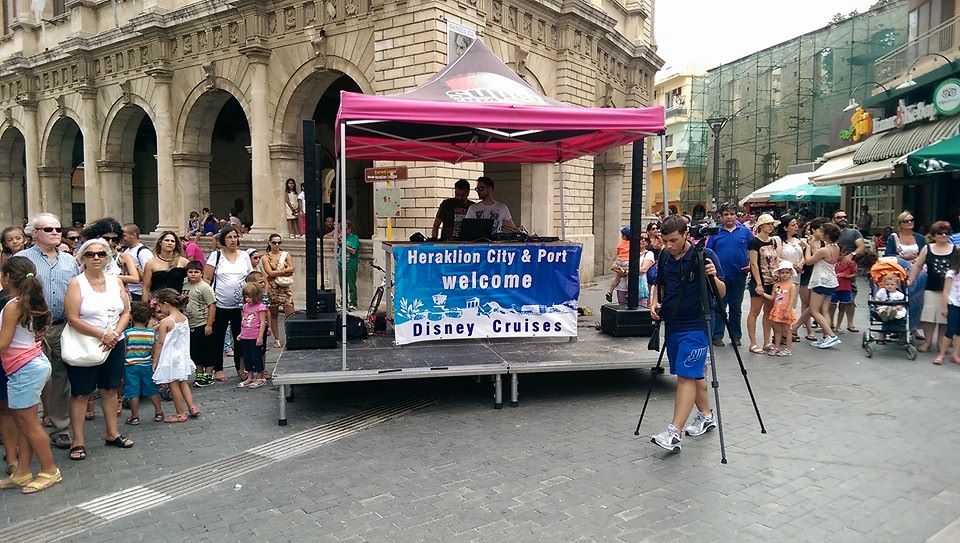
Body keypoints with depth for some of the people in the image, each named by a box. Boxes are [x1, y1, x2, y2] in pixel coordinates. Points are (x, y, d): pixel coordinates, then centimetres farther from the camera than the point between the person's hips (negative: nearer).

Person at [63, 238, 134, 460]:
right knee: (80, 393, 3)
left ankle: (112, 434, 24)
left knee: (110, 390, 13)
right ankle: (78, 440, 12)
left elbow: (126, 312, 5)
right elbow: (73, 319, -16)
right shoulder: (76, 283, -8)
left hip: (114, 345, 4)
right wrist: (102, 334, -19)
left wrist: (115, 334, -11)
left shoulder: (115, 281, 6)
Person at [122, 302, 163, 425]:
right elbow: (154, 352, 0)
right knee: (152, 390, 13)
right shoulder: (152, 333, -6)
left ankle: (135, 416, 9)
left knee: (133, 392, 5)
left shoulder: (127, 333, -12)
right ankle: (159, 413, 19)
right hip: (147, 365, 2)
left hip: (131, 366, -2)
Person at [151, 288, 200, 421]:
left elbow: (160, 343, -15)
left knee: (173, 386, 5)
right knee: (183, 383, 21)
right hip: (182, 356, 7)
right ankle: (192, 408, 22)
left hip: (169, 359, -7)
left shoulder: (165, 322, -19)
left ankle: (180, 414, 14)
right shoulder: (184, 318, 0)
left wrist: (155, 361, -6)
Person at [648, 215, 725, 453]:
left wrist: (713, 277, -30)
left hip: (696, 326, -7)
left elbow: (721, 293, -10)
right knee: (693, 374, 18)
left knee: (686, 376, -11)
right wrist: (655, 302, 1)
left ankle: (674, 433, -15)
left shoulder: (705, 256, -12)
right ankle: (706, 415, 35)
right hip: (672, 324, 7)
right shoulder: (665, 257, 5)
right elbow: (659, 284, 20)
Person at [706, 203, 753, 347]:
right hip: (720, 276, -1)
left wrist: (751, 264, -3)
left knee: (736, 308, 11)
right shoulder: (715, 233, 3)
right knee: (719, 307, 3)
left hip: (739, 276, 1)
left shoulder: (745, 231, 5)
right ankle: (717, 336, 10)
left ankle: (736, 336, 20)